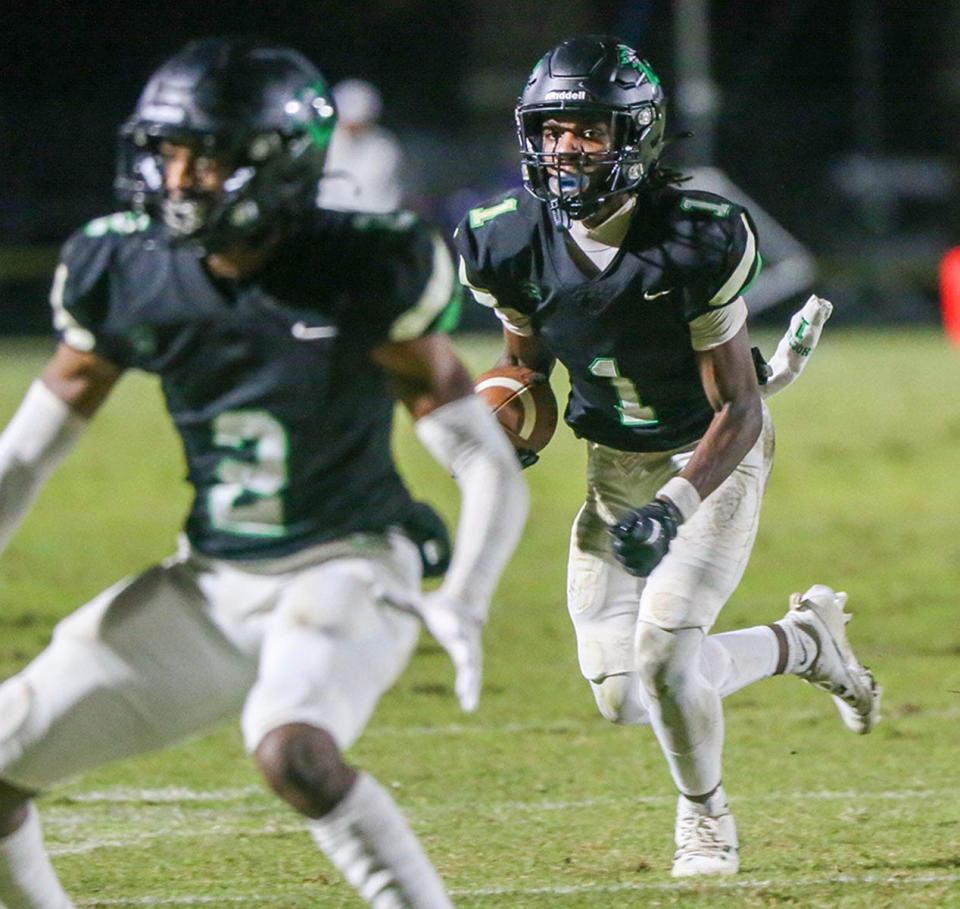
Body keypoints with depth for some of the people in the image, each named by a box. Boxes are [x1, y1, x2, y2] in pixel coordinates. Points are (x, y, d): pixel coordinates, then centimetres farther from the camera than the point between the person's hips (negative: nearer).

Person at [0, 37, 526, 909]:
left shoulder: (361, 278, -18)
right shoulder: (128, 279, -6)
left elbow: (490, 469, -16)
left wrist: (463, 604, -32)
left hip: (344, 572, -5)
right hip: (209, 583, 5)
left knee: (293, 750, -35)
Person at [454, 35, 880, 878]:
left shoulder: (695, 240, -26)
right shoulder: (513, 241, -13)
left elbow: (737, 412, -22)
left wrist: (675, 508, -35)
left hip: (713, 459, -5)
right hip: (615, 465, 5)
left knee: (663, 647, -22)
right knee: (623, 695, -1)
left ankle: (705, 819, 9)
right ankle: (806, 638, 25)